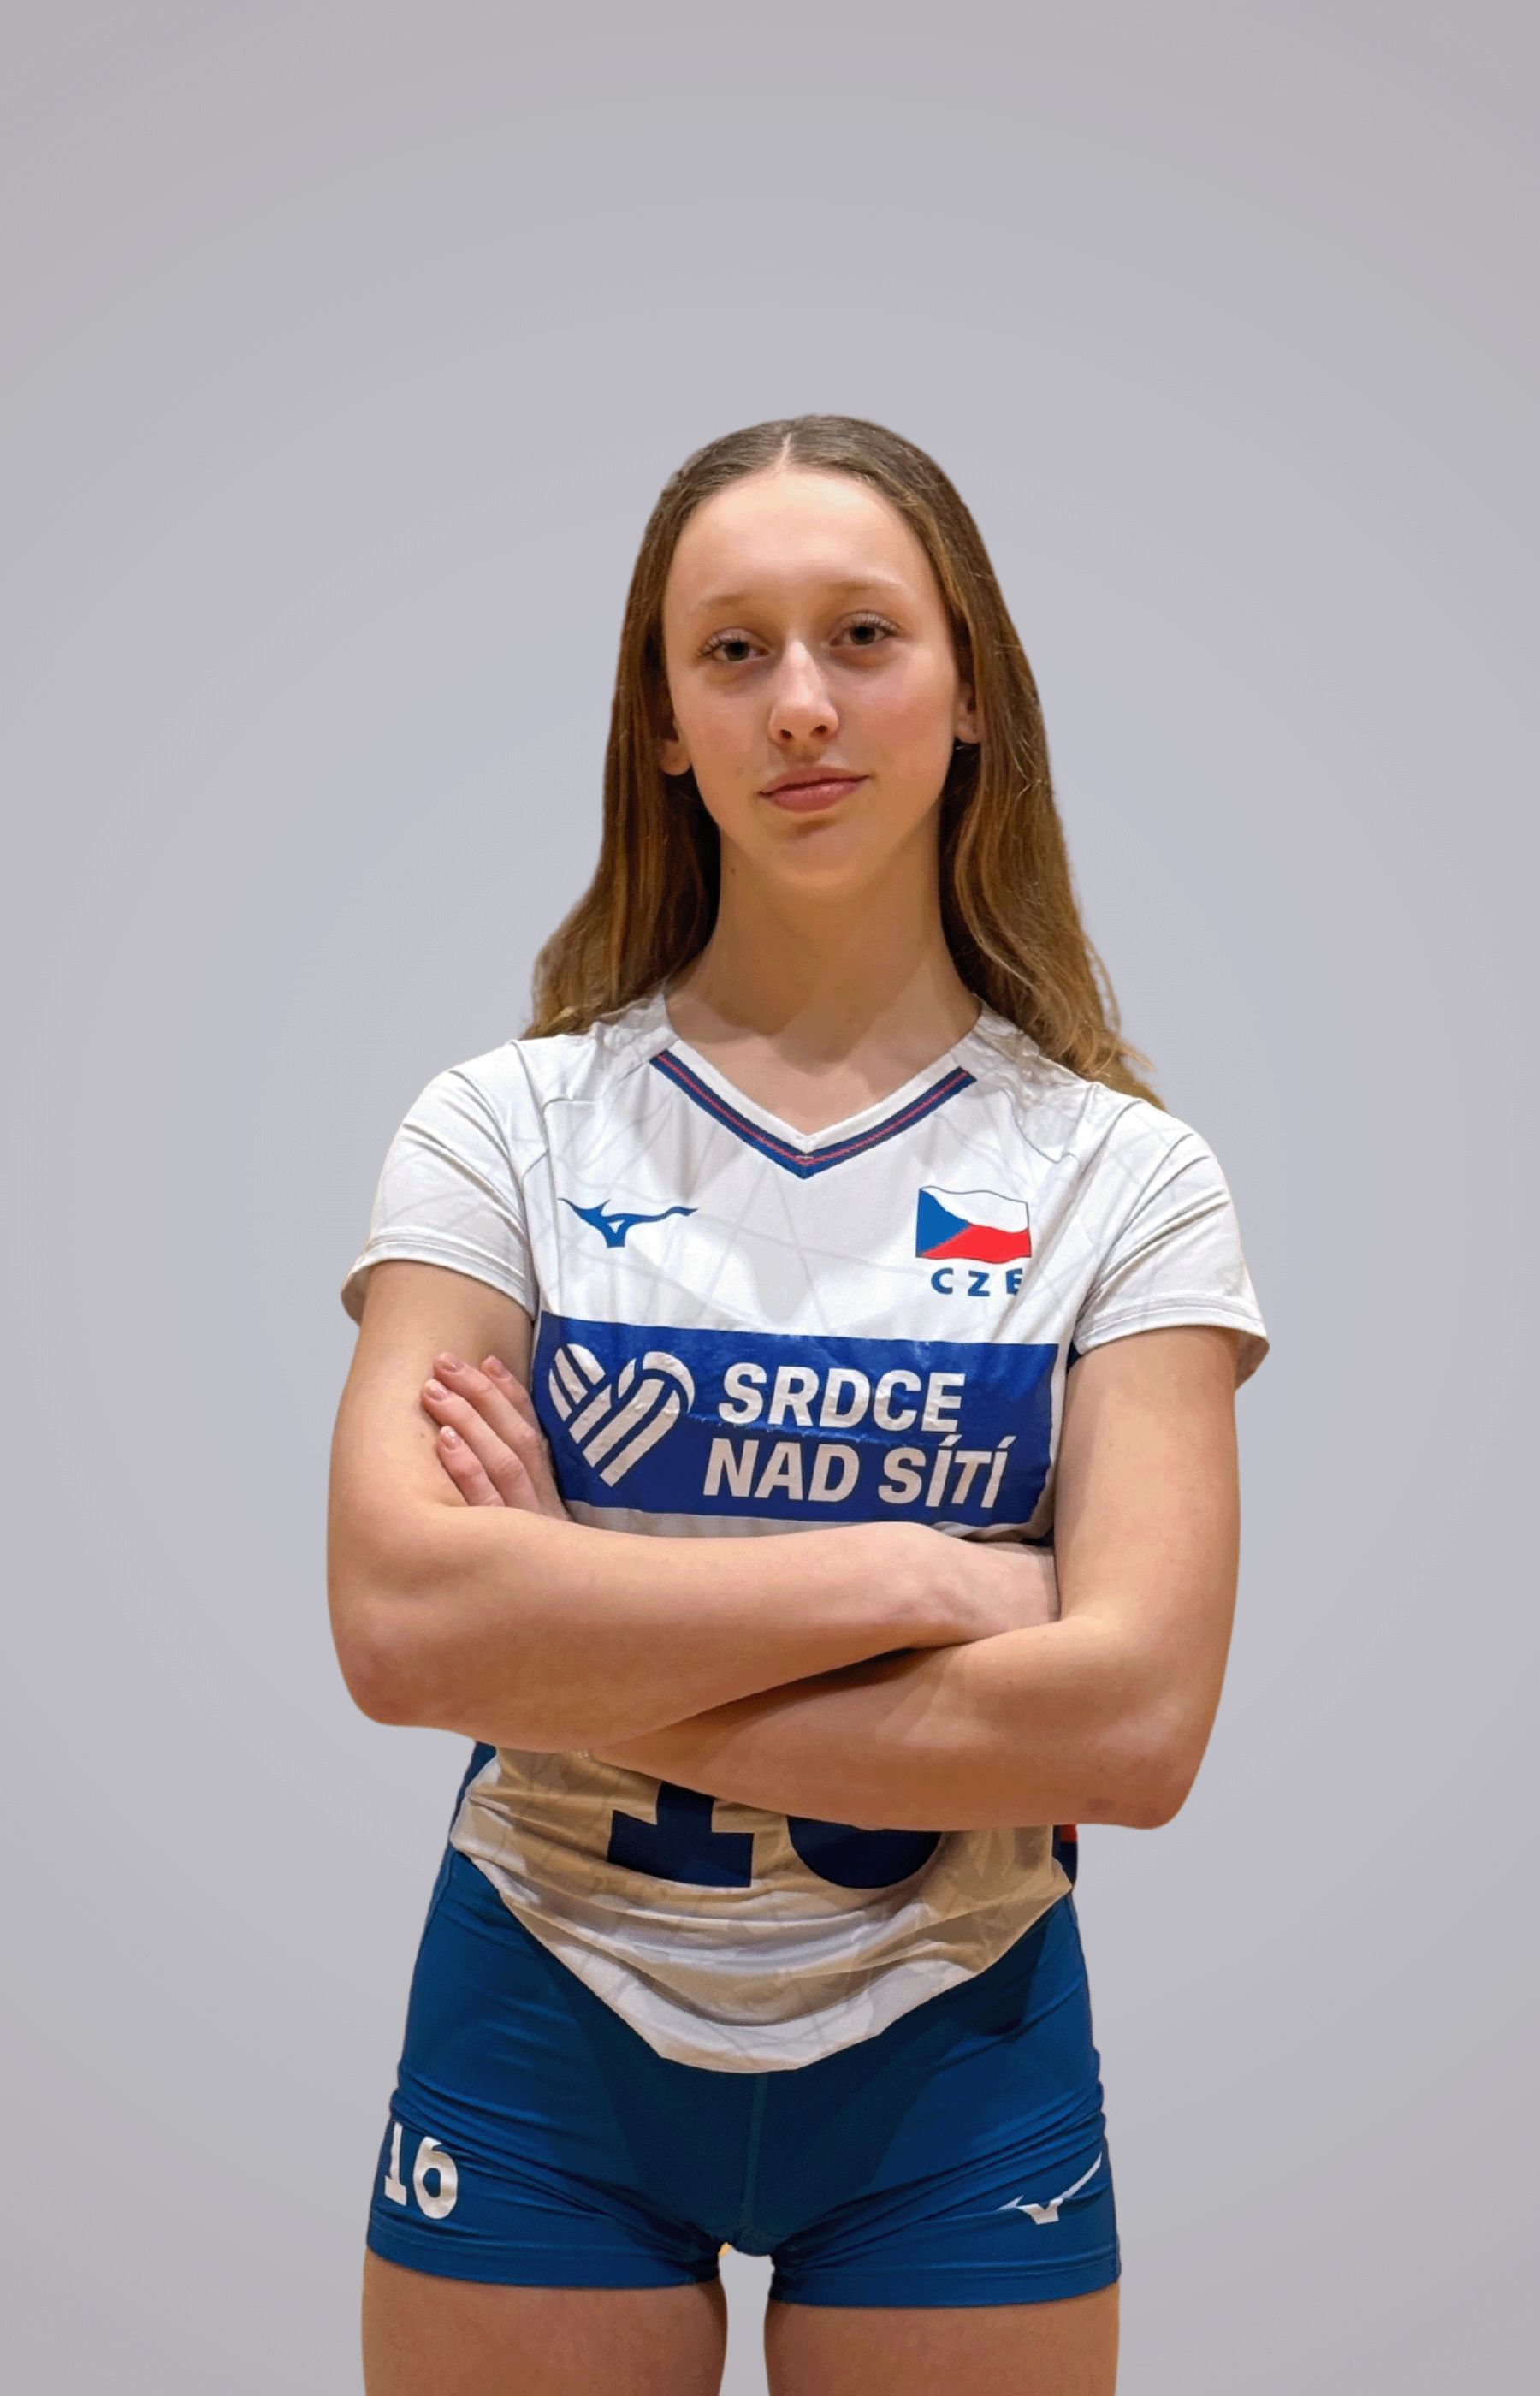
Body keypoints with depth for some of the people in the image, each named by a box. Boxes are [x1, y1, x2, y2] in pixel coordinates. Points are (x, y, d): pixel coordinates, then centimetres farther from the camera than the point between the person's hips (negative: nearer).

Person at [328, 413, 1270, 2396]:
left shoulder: (1123, 1178, -5)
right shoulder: (506, 1129, -5)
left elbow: (1134, 1722, -17)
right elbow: (398, 1622, -19)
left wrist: (584, 1673, -18)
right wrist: (916, 1572, -19)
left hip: (950, 2064, 0)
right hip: (542, 2040, 0)